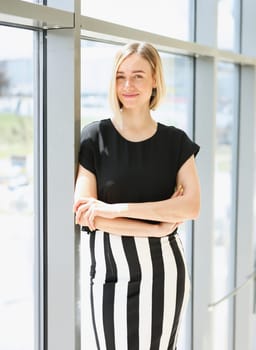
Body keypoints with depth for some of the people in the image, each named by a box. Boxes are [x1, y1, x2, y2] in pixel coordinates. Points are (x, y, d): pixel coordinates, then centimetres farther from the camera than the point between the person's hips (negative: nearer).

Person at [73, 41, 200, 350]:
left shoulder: (175, 141, 4)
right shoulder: (94, 137, -2)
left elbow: (192, 207, -9)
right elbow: (86, 214, -9)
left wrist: (115, 208, -16)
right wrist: (158, 228, -11)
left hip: (162, 272, 1)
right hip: (109, 275, -1)